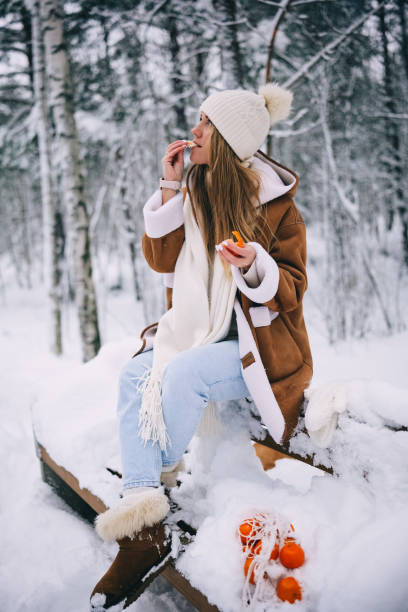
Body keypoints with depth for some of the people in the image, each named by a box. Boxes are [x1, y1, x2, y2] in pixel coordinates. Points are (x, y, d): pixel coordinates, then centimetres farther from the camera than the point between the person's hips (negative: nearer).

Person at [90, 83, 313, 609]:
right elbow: (160, 259, 1)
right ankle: (143, 530, -25)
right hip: (197, 330, 5)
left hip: (259, 343, -5)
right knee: (134, 375, -20)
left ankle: (162, 480, -6)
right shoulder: (194, 192, 10)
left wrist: (255, 266, -27)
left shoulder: (275, 204, -4)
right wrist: (169, 188, -7)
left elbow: (292, 288, -5)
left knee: (183, 373, -31)